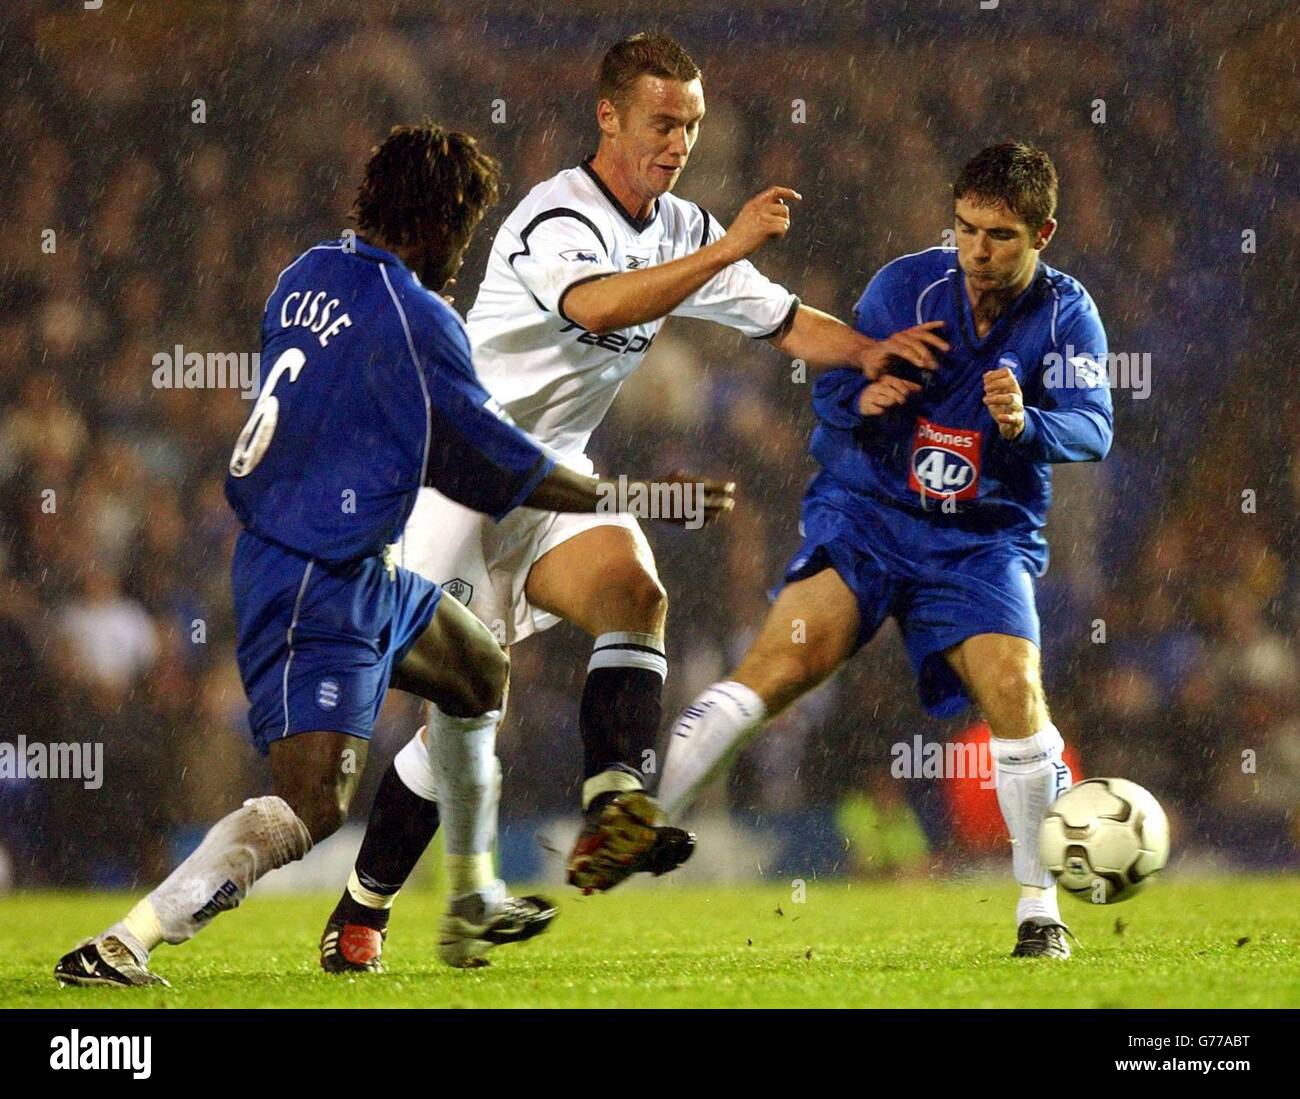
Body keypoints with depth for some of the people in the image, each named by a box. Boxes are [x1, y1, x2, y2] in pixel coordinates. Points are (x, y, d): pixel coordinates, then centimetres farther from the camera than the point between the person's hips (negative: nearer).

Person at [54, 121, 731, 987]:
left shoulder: (309, 274, 7)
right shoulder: (414, 320, -19)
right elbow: (494, 468, -11)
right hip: (315, 588, -10)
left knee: (480, 674, 26)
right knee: (313, 803, -18)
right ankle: (122, 946, -25)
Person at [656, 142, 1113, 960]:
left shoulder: (1065, 315, -4)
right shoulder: (906, 286, -4)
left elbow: (1092, 426, -16)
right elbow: (832, 391, -1)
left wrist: (1026, 423, -37)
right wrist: (861, 399, -25)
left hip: (982, 539, 1)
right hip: (868, 515, 0)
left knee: (1012, 687, -20)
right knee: (785, 659, -23)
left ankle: (1040, 908, -2)